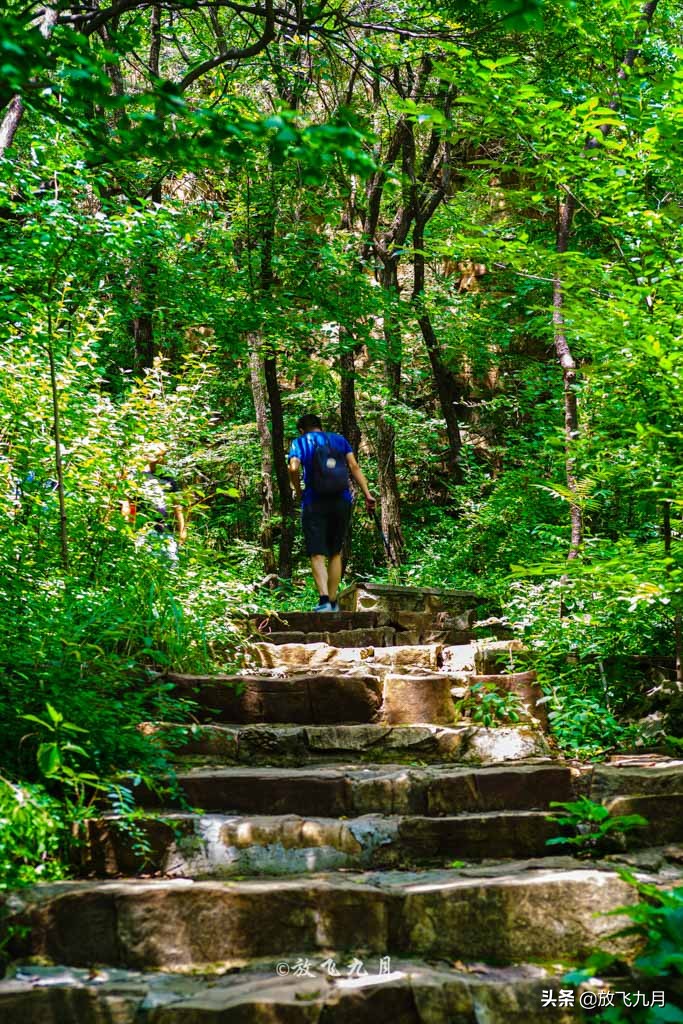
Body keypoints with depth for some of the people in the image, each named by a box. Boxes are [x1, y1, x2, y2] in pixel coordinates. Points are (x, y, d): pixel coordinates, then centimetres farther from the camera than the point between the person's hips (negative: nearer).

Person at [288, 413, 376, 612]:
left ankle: (324, 599, -21)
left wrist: (299, 492, 3)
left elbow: (293, 468, -12)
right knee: (335, 554, 13)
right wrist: (367, 495, -2)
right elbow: (354, 466, 2)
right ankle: (333, 602, 14)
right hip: (342, 502, 3)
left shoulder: (300, 442, 7)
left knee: (317, 555, -3)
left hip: (314, 504, -3)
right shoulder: (339, 440, 14)